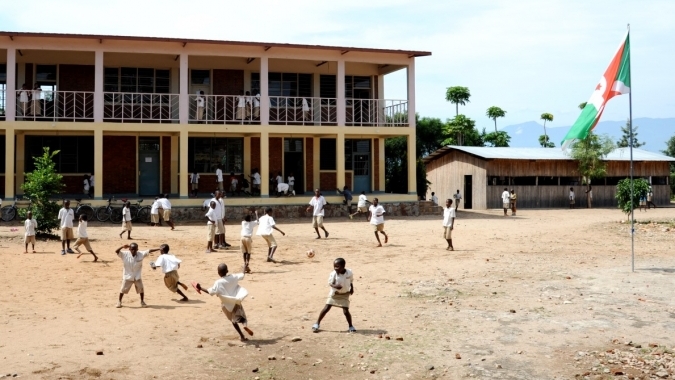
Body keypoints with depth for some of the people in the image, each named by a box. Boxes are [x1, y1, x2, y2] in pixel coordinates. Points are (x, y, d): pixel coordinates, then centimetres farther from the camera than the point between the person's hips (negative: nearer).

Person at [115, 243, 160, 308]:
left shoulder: (141, 254, -12)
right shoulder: (125, 254, -14)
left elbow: (149, 251, -14)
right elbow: (116, 252, -23)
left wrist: (159, 249, -17)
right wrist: (123, 247, -38)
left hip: (137, 277, 1)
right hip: (127, 276, -1)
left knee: (141, 289, 4)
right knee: (123, 290, 6)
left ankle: (142, 301, 22)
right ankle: (119, 302, 25)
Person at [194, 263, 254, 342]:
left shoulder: (218, 283, -20)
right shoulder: (233, 277, -8)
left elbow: (211, 292, -21)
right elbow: (242, 275, 8)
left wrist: (201, 288, -11)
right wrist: (244, 270, 28)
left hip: (226, 304, -2)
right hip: (236, 301, 2)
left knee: (234, 320, 15)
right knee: (241, 315, 16)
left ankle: (242, 336, 11)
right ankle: (245, 325, -17)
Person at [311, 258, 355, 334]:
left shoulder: (349, 272, -15)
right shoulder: (333, 274, -20)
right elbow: (330, 283, -16)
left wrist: (352, 288, 9)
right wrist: (335, 286, -35)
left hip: (344, 294, 0)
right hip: (334, 294, 0)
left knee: (346, 311, -7)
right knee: (326, 308, 0)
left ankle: (351, 326, 14)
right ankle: (317, 324, 15)